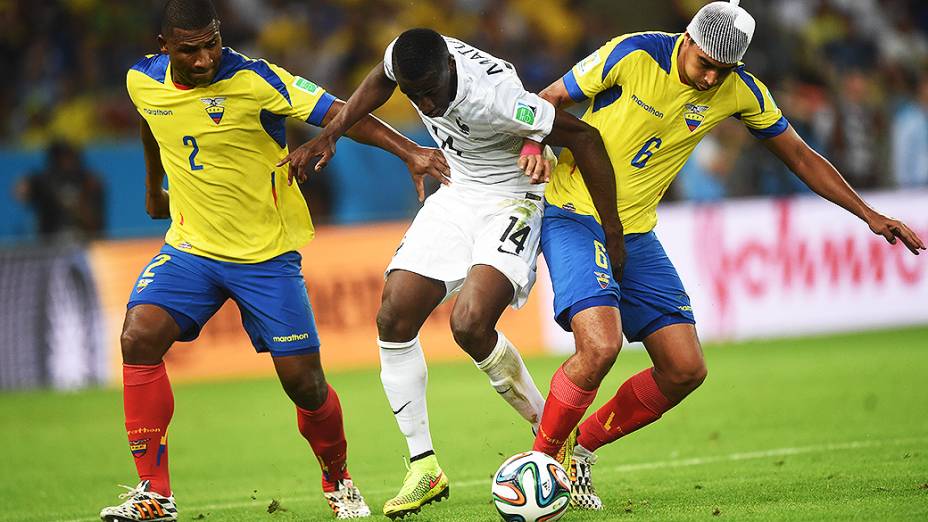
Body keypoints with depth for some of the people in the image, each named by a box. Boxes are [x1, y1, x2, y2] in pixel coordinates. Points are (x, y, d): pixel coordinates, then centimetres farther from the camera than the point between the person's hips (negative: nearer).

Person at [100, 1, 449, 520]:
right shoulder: (143, 81, -3)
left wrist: (408, 150, -35)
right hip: (191, 247, 3)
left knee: (303, 379, -4)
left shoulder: (253, 80, -18)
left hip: (267, 255, -3)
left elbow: (339, 113, -23)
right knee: (139, 336, -20)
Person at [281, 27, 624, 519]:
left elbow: (584, 137, -26)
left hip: (510, 203, -7)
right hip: (456, 196, 7)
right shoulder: (404, 58, -16)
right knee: (394, 319, -2)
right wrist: (328, 136, 5)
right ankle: (423, 467, 9)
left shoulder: (492, 96, -35)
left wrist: (613, 233, -21)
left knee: (470, 324, -26)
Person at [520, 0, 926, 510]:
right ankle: (541, 458, -4)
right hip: (572, 217, -6)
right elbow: (549, 100, -4)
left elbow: (799, 156, 10)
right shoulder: (633, 55, -15)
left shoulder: (740, 91, -2)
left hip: (636, 235, 6)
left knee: (685, 370, -1)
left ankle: (581, 445, 18)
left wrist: (870, 215, 9)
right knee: (600, 346, -27)